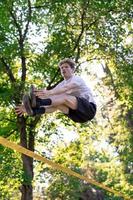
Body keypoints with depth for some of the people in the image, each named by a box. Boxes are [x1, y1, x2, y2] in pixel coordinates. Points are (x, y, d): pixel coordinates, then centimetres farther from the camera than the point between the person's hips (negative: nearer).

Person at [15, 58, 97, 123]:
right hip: (78, 114, 6)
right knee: (57, 104, -19)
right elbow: (47, 94, 2)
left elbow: (66, 88, -29)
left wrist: (49, 92, -47)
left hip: (89, 107, -6)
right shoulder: (62, 84, 16)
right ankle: (35, 110, -47)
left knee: (64, 97, -29)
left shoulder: (77, 79, -6)